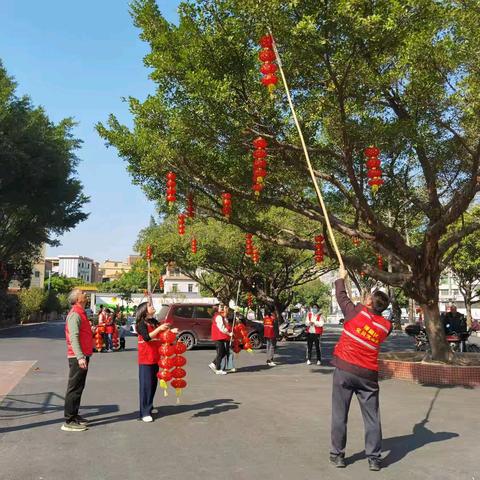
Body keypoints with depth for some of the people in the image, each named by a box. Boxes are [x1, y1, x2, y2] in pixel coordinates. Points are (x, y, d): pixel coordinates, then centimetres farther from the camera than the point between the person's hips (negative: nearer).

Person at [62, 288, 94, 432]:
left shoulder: (80, 312, 15)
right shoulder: (75, 314, -16)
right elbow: (73, 337, -25)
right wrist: (80, 357, -30)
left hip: (82, 356, 10)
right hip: (78, 357, -10)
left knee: (79, 387, 17)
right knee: (74, 388, -5)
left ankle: (74, 416, 28)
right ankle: (69, 422, 1)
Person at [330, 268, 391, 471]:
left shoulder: (356, 312, -8)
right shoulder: (386, 326, 0)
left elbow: (341, 296, 8)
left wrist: (341, 278, 25)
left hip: (344, 370, -2)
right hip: (368, 374, 2)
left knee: (339, 415, 7)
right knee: (372, 417, 10)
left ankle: (337, 455, 15)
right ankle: (374, 458, 14)